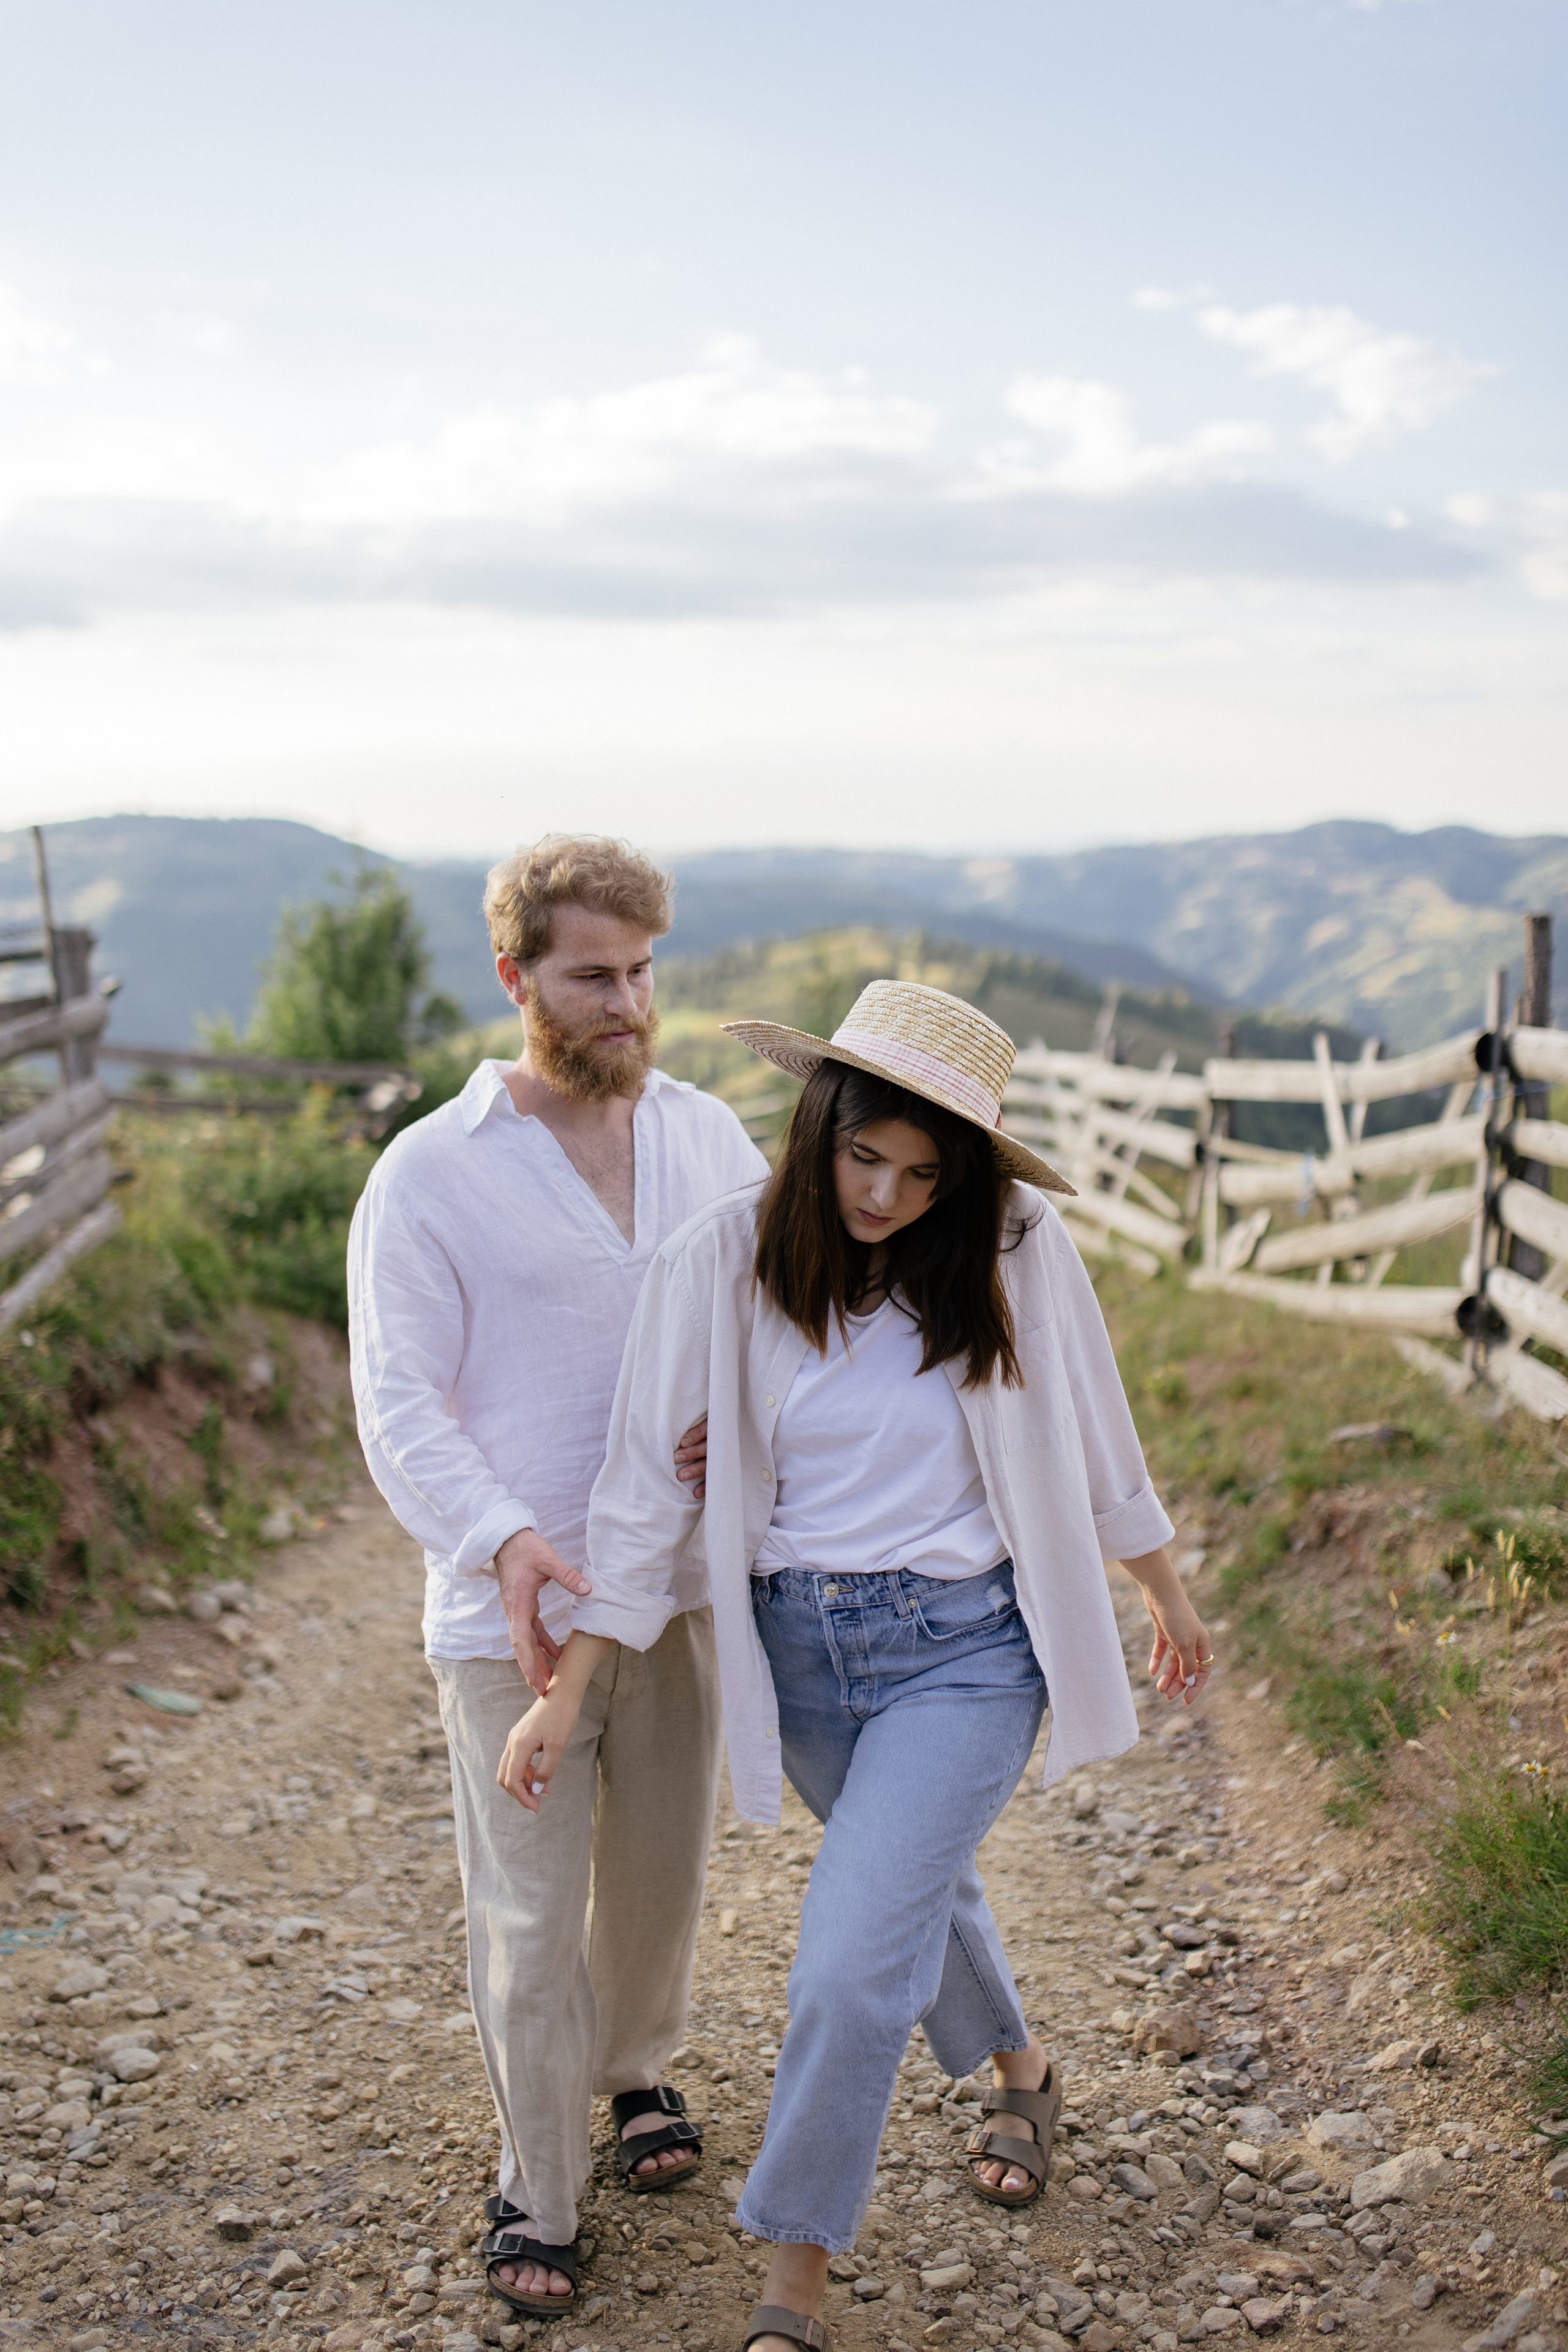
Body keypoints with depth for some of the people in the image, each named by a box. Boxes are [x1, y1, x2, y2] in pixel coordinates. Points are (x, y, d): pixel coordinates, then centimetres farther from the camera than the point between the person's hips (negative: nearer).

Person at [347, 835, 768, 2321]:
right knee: (529, 1924, 2)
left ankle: (637, 2069, 47)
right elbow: (398, 1401, -12)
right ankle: (536, 2195, 24)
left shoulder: (706, 1138, 5)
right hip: (511, 1610, -4)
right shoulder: (430, 1174, -8)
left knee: (662, 1878, 19)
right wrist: (501, 1539, -29)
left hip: (678, 1589, 4)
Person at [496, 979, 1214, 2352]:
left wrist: (1170, 1601, 13)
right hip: (799, 1650, 3)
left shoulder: (1015, 1250, -12)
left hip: (962, 1649, -3)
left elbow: (1094, 1445, 2)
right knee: (919, 1894, 25)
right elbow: (647, 1483, -7)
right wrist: (567, 1692, -6)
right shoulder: (721, 1262, -12)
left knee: (849, 1968, -12)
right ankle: (1020, 2070, 57)